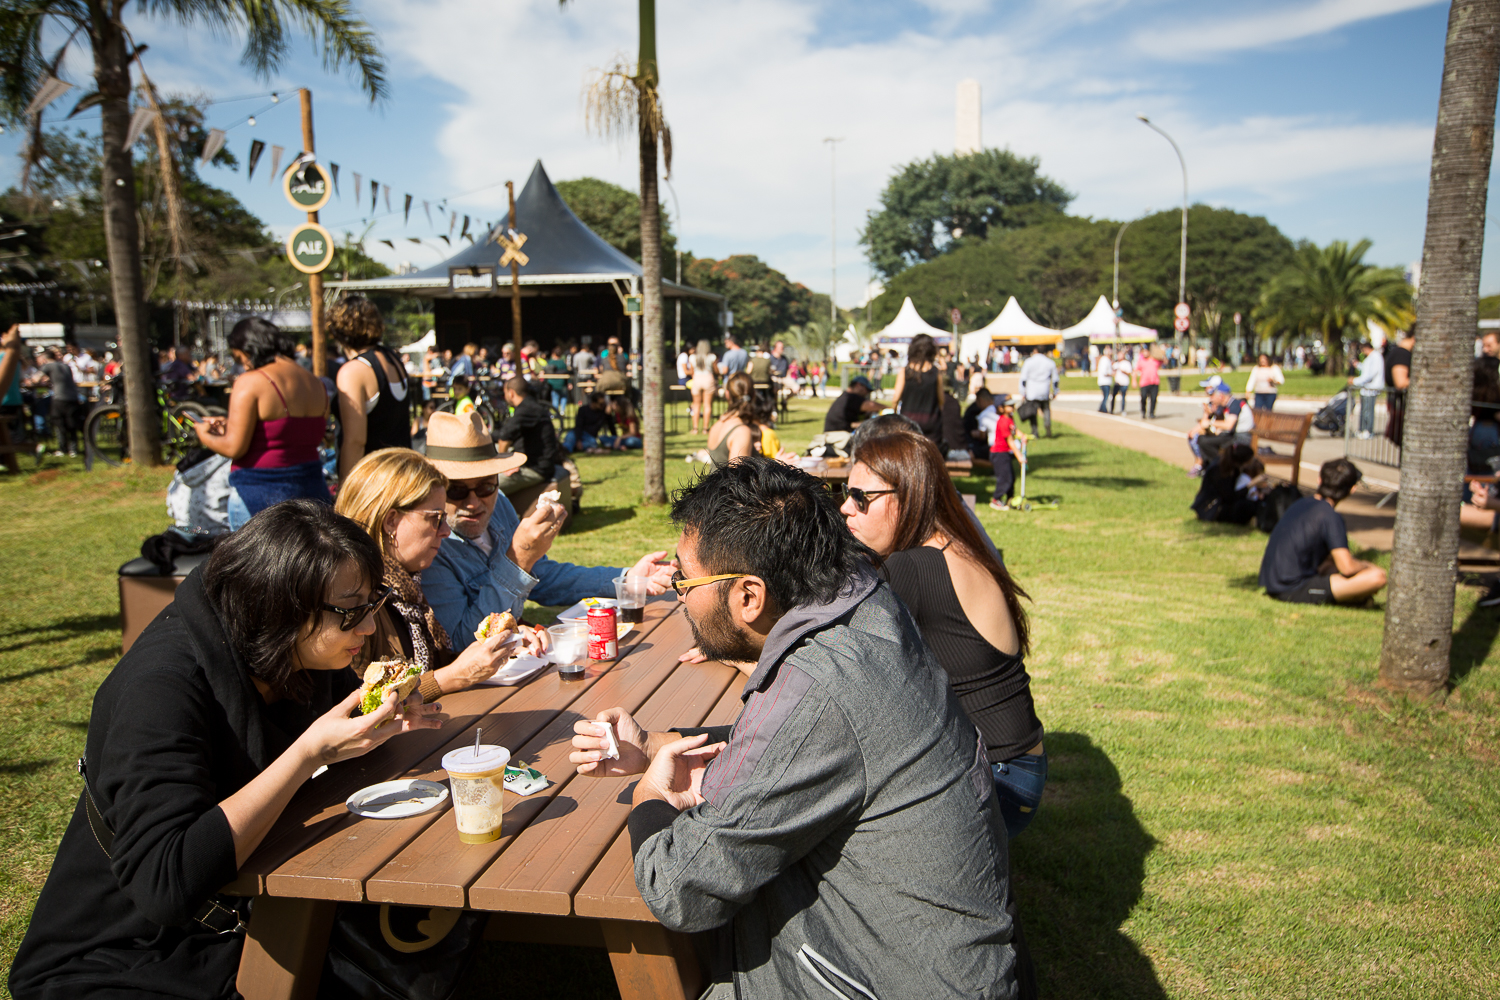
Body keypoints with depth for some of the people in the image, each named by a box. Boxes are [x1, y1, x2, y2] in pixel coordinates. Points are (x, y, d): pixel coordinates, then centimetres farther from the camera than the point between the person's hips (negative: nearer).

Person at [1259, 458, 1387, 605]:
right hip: (1295, 591, -9)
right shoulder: (1330, 517, -12)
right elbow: (1347, 568, -15)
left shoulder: (1300, 503, 12)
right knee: (1378, 577, -14)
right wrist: (1365, 566, 9)